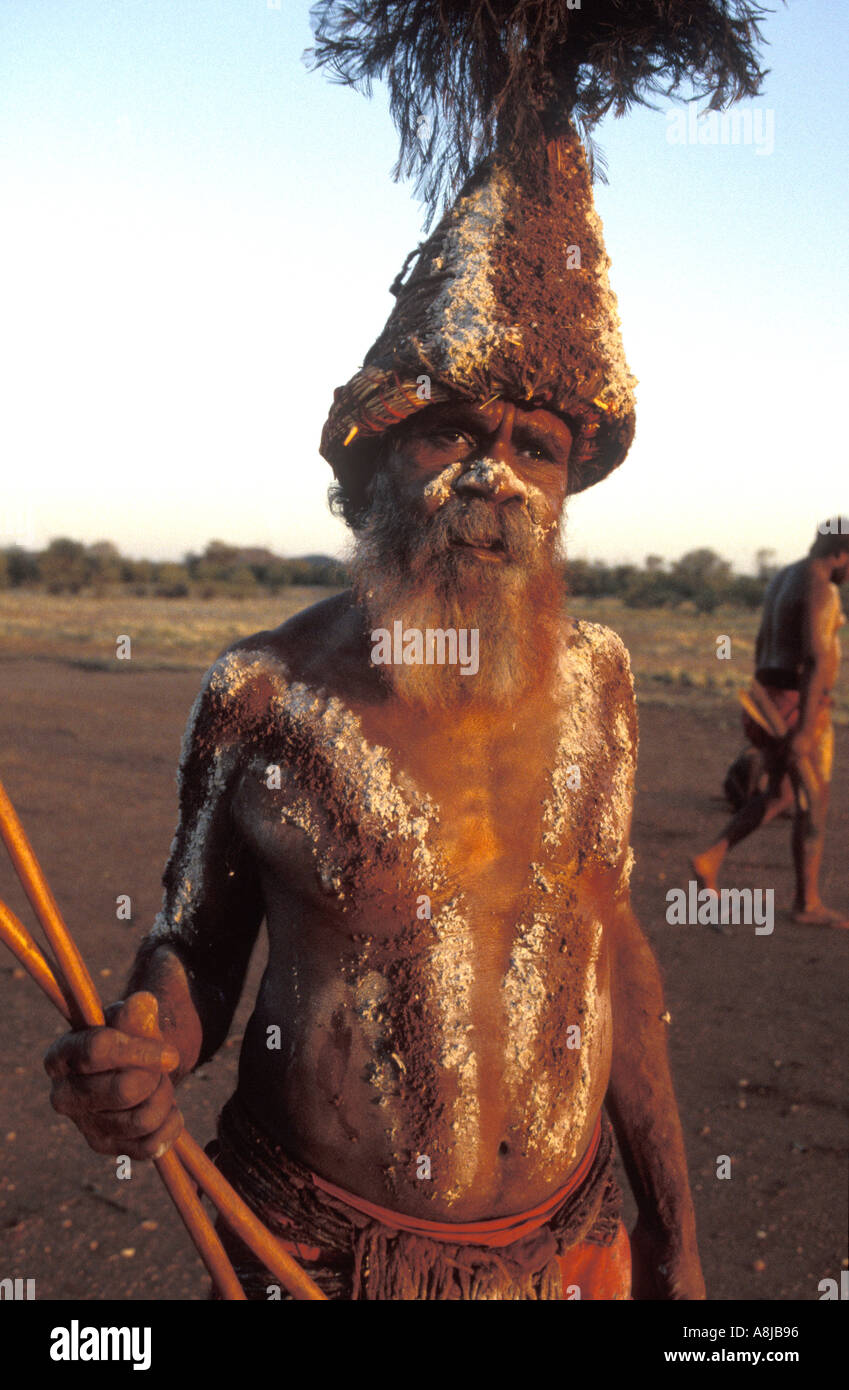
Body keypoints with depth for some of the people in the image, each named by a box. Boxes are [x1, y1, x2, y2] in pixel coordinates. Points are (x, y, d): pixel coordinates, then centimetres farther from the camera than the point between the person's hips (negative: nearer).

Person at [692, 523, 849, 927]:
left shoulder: (784, 581, 13)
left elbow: (763, 647, 20)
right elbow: (816, 661, -25)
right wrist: (806, 730, -28)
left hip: (773, 702, 9)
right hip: (800, 709, -9)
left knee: (779, 796, 19)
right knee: (814, 807, 4)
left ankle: (711, 859, 11)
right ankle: (808, 902, 16)